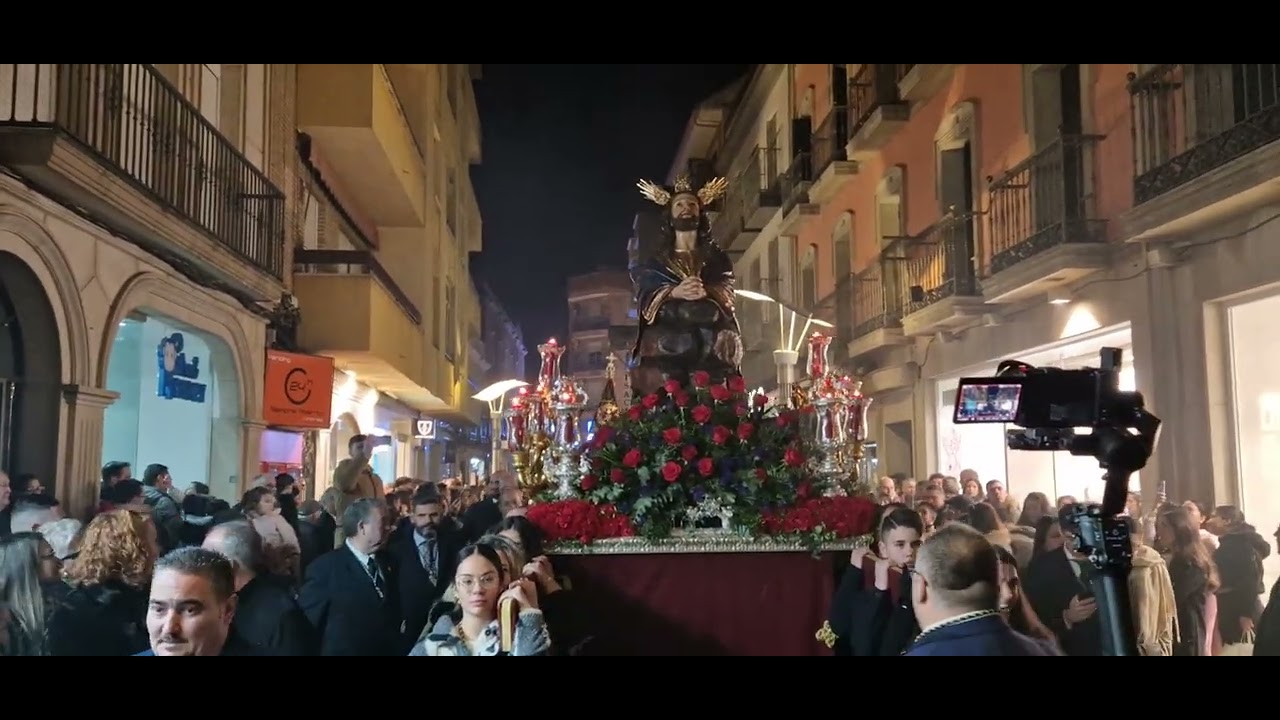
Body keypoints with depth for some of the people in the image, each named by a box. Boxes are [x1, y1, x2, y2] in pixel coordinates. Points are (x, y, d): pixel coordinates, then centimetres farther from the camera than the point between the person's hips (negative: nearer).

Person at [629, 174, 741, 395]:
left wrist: (706, 292, -18)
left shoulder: (717, 257, 22)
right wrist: (674, 292, -20)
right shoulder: (655, 259, 19)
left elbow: (727, 292, 5)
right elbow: (645, 295, 1)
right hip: (666, 343, -1)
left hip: (711, 345, 1)